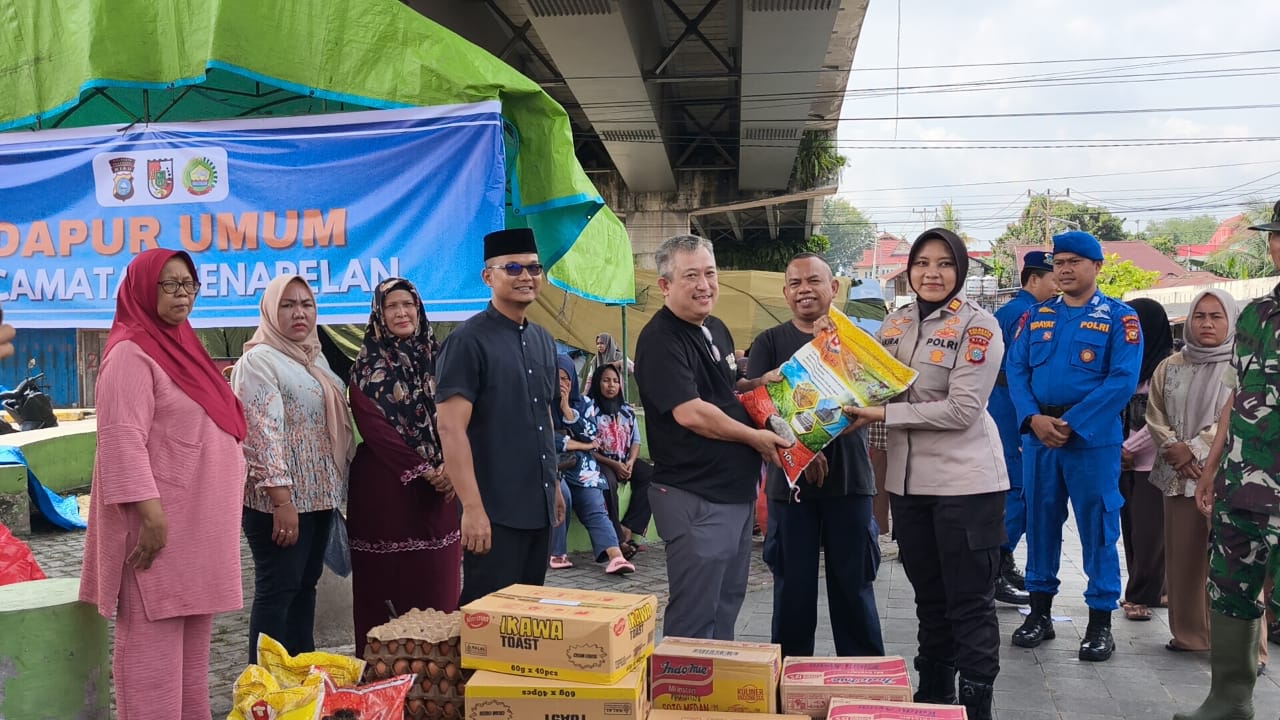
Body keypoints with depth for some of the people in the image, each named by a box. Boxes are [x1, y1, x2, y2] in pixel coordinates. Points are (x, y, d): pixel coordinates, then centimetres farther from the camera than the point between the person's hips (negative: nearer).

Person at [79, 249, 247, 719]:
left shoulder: (180, 346, 17)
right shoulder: (131, 353, -11)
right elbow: (123, 438, -20)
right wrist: (149, 511, -25)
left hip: (198, 523, 9)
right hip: (161, 523, -9)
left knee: (192, 644, 14)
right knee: (153, 645, -5)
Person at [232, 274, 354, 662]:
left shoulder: (315, 358, 15)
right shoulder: (259, 360, -11)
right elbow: (263, 434, -20)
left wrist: (337, 487, 18)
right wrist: (281, 499, -25)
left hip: (317, 494, 8)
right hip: (279, 498, -8)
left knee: (306, 584, 14)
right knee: (277, 590, -3)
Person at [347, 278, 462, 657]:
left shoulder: (438, 359, 10)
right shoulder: (367, 366, 1)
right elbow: (373, 426, -8)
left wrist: (450, 467, -12)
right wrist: (421, 469, -15)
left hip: (440, 484, 3)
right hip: (385, 484, -3)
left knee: (437, 580, 5)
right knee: (386, 581, 2)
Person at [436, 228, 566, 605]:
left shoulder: (543, 340, 12)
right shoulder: (468, 341, -12)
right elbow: (451, 429, -18)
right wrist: (472, 507, -23)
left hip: (539, 505, 8)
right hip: (495, 510, -7)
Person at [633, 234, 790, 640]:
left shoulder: (717, 330, 13)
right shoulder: (660, 340, -16)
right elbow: (691, 413, -24)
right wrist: (755, 438, -11)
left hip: (737, 489, 9)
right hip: (694, 499, -9)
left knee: (728, 604, 18)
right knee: (695, 616, -1)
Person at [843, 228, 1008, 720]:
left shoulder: (978, 325, -10)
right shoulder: (894, 325, 9)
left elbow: (962, 409, -18)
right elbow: (880, 392, 17)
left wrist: (883, 416, -20)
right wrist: (858, 411, -4)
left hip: (965, 480, -6)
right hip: (908, 480, 6)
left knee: (970, 602, 2)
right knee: (929, 597, 18)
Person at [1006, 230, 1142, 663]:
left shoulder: (1119, 317, -1)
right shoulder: (1035, 317, 11)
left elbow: (1123, 380, -10)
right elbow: (1015, 371, 5)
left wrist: (1071, 424, -16)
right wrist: (1034, 419, -12)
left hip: (1093, 438, -4)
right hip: (1039, 436, 4)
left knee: (1097, 529, 2)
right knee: (1041, 523, 11)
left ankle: (1100, 622, 13)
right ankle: (1040, 612, 22)